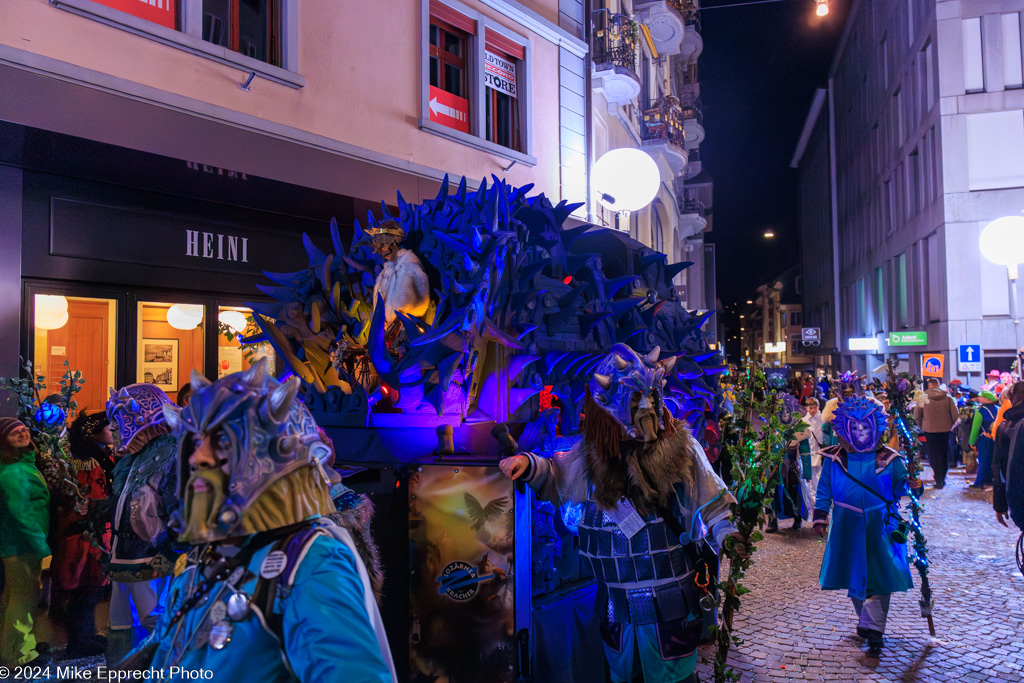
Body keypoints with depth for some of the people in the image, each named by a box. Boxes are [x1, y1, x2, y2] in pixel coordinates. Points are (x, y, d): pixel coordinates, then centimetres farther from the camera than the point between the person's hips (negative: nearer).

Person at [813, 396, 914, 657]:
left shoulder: (889, 459, -1)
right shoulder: (834, 459, 1)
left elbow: (901, 487, 13)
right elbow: (824, 491, 8)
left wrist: (910, 485, -4)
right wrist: (820, 517, 6)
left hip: (881, 527, -1)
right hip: (848, 528, 1)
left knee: (878, 577, -3)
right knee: (854, 577, 9)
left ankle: (873, 629, 3)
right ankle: (869, 621, 28)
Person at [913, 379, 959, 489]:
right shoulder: (947, 397, -1)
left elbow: (917, 415, -5)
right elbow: (955, 414, -3)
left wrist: (922, 427, 9)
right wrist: (949, 425, 12)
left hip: (929, 430, -2)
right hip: (945, 430, 2)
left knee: (934, 456, 4)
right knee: (944, 455, 16)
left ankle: (939, 481, -1)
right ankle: (943, 479, 23)